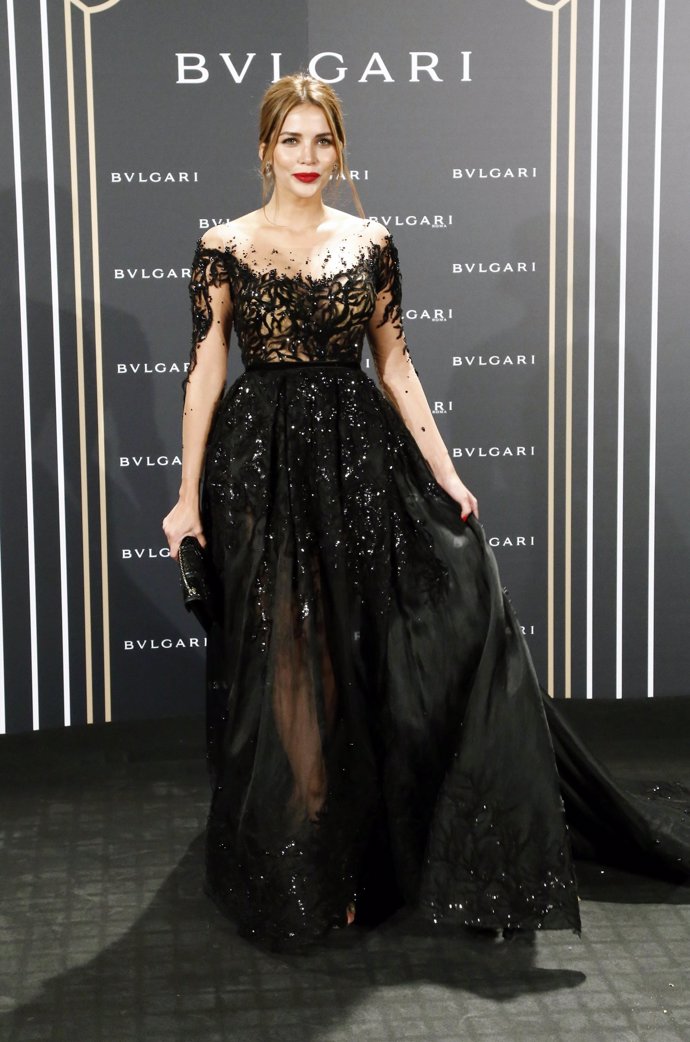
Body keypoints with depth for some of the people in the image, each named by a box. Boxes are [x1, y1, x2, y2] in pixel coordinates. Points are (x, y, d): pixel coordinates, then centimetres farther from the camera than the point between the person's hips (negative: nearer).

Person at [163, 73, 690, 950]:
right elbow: (204, 373, 0)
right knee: (281, 657, 3)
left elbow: (396, 366, 9)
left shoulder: (369, 243, 7)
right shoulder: (224, 248, 2)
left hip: (360, 458, 2)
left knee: (355, 649, 1)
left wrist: (446, 473, 4)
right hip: (261, 463, -1)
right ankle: (294, 867, 19)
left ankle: (347, 843, 20)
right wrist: (190, 495, -3)